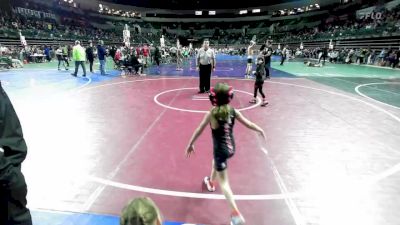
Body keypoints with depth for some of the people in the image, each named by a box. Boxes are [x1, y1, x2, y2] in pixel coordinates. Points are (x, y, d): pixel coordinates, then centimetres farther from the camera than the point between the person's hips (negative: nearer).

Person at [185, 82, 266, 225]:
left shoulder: (212, 114, -16)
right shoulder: (233, 111, -6)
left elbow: (199, 130, -10)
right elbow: (248, 124, 2)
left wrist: (190, 144, 1)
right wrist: (260, 130, 20)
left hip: (221, 149, -6)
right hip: (231, 147, 6)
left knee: (223, 182, 4)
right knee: (215, 161, 36)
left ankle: (236, 214, 0)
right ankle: (211, 182, 61)